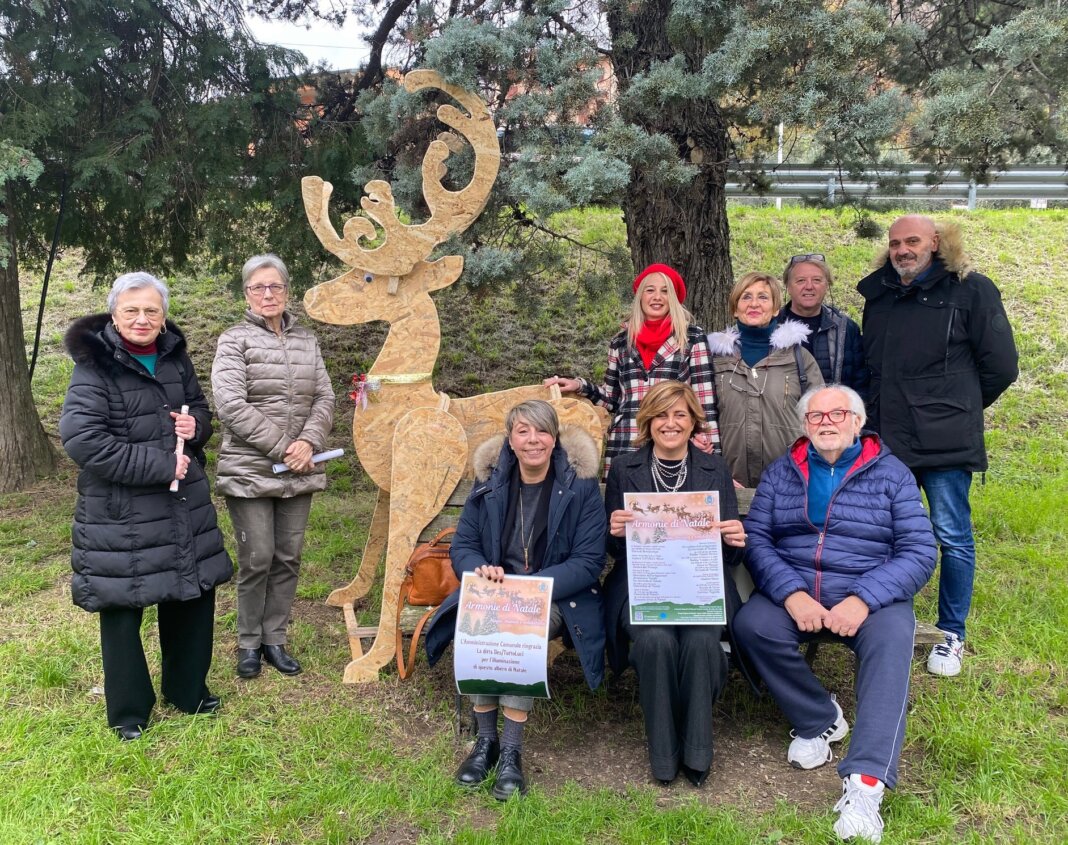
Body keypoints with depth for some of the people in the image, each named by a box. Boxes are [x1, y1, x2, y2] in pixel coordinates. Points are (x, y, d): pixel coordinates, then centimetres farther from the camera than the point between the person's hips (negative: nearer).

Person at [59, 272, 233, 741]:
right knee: (122, 607, 5)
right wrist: (159, 465, -21)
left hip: (184, 503, 6)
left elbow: (201, 409, 19)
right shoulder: (94, 365, -13)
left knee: (193, 594, 14)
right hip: (118, 513, -6)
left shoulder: (175, 356, 6)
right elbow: (81, 438, -21)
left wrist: (195, 426, -6)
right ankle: (128, 710, 24)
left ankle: (188, 689, 34)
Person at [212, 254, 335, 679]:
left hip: (299, 472, 5)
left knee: (288, 558, 9)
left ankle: (275, 639, 23)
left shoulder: (306, 341, 11)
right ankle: (249, 644, 18)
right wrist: (283, 447, -14)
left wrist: (308, 442, -10)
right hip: (250, 470, -4)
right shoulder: (235, 340, -3)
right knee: (257, 559, 0)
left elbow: (324, 398, 8)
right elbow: (231, 405, -13)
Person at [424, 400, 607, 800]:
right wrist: (480, 570, -19)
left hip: (556, 598, -2)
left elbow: (590, 562, -10)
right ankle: (485, 739, -17)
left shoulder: (580, 485, -5)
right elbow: (462, 545, 7)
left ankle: (511, 749, -25)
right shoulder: (490, 483, 5)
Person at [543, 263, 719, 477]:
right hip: (624, 448, 3)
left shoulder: (692, 337, 3)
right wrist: (579, 386, 2)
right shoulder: (620, 342, 13)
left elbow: (705, 395, -1)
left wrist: (709, 450, -8)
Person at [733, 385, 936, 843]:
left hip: (871, 595, -1)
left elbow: (919, 552, -4)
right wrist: (792, 594, -20)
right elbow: (756, 538, -2)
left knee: (890, 640, -32)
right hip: (792, 591, 2)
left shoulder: (892, 474, 4)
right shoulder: (780, 473, 10)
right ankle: (819, 718, -3)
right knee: (751, 624, -26)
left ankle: (865, 782, -35)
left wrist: (863, 599, -20)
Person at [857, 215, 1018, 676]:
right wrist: (887, 408, 13)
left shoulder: (970, 289, -2)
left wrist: (958, 407, 6)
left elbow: (1000, 366, -2)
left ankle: (952, 635, 18)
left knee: (952, 537, 3)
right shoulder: (878, 295, 13)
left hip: (945, 443, -5)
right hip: (887, 439, 5)